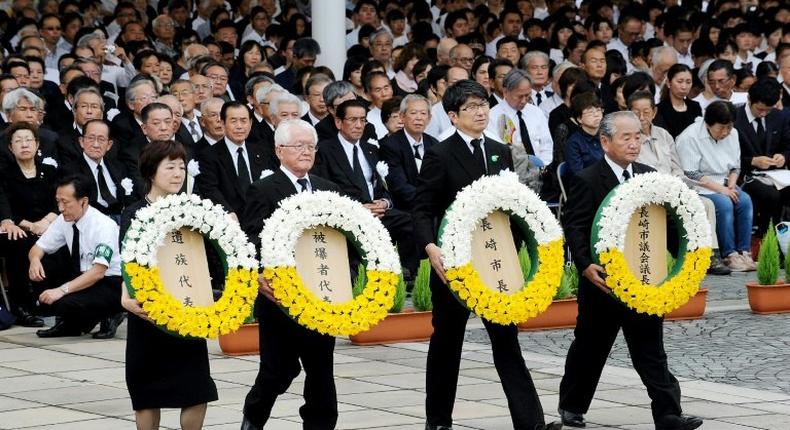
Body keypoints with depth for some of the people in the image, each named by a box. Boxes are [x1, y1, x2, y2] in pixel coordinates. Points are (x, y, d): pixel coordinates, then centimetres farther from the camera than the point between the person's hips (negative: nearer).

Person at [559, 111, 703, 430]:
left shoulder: (649, 177, 8)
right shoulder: (587, 181, -8)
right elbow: (574, 228, -11)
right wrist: (586, 265, -24)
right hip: (603, 280, -3)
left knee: (651, 349, -2)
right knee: (590, 346, 12)